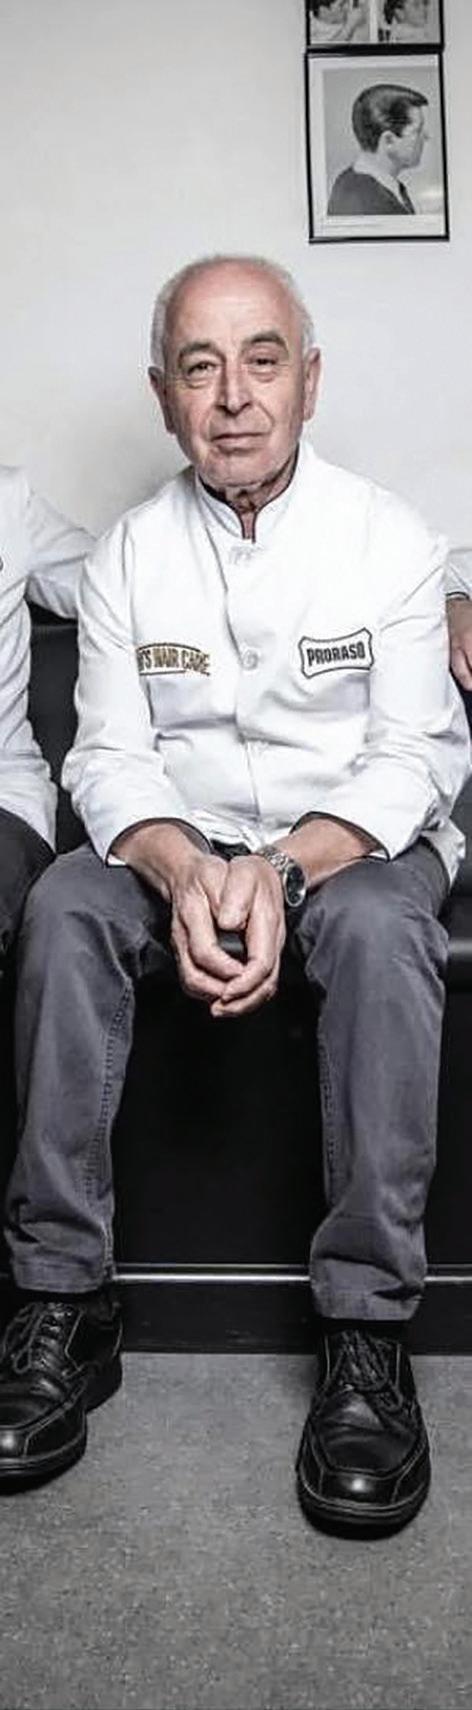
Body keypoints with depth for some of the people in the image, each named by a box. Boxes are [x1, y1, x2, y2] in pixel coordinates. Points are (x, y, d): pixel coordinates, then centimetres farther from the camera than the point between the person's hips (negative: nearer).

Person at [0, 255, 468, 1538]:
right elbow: (110, 755, -3)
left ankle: (367, 1330, -28)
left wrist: (285, 870, -28)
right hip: (182, 844, 2)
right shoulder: (129, 554, 3)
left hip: (353, 841, -2)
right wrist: (187, 873, -26)